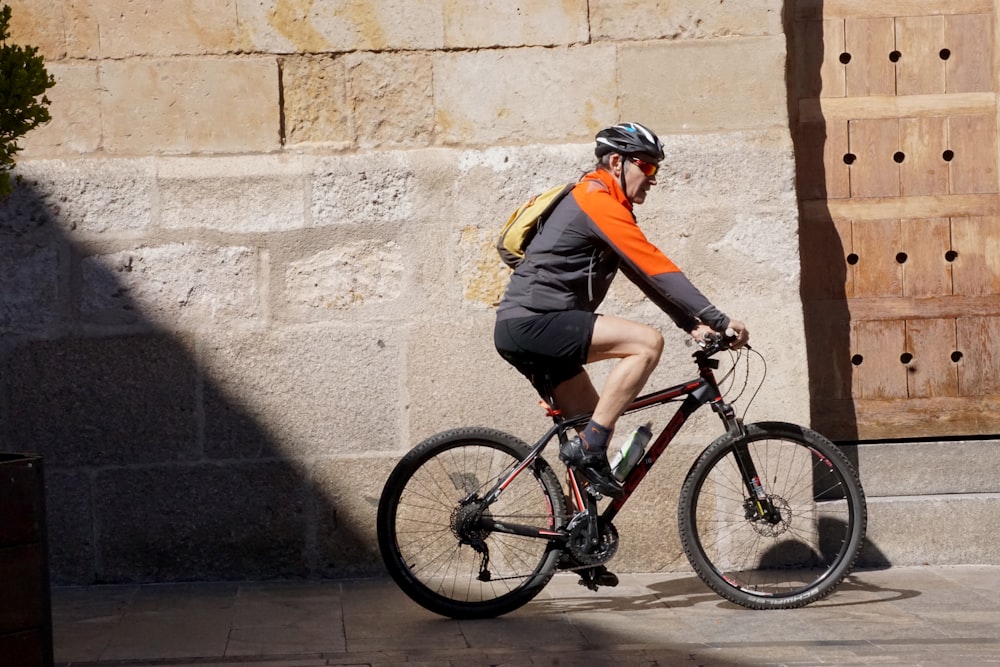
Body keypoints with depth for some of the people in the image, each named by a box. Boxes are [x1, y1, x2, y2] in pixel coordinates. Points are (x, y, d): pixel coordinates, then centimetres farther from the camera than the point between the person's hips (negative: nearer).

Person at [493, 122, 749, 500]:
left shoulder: (608, 206, 21)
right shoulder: (598, 201, -12)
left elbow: (647, 275, 18)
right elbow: (656, 269, -19)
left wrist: (693, 324, 6)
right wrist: (719, 320, -18)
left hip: (523, 329, 11)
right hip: (533, 323, -11)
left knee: (592, 423, 13)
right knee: (647, 342, -20)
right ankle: (590, 447, -19)